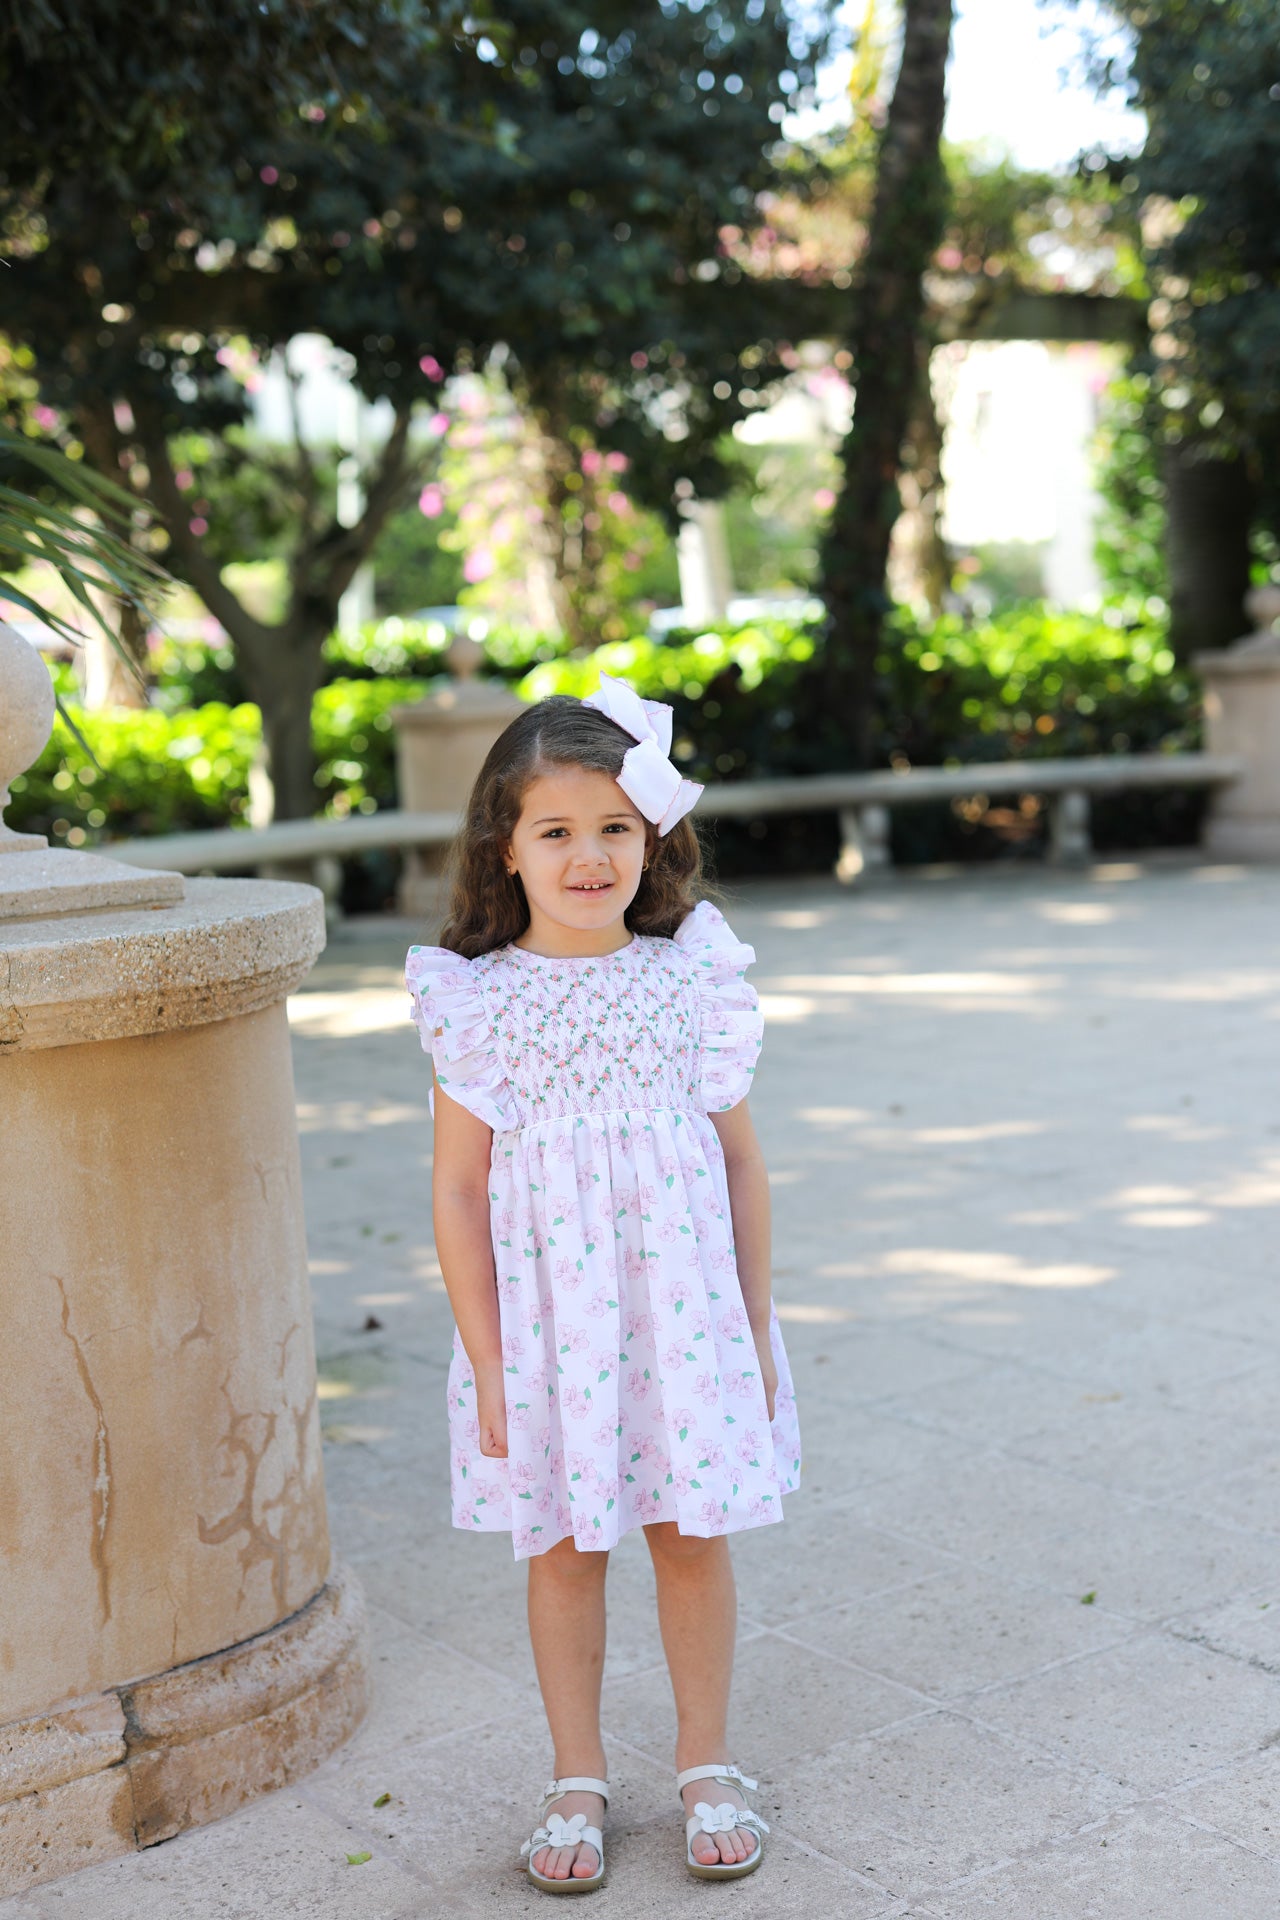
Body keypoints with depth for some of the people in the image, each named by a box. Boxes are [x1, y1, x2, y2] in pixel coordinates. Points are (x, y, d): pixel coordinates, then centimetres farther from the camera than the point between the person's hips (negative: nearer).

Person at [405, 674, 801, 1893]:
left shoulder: (693, 979, -3)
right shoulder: (476, 1002, -8)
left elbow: (740, 1161, 3)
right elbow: (459, 1190, -5)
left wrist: (756, 1325, 3)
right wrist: (485, 1361, -6)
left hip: (684, 1313, 1)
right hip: (545, 1323, -1)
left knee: (693, 1535, 11)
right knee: (563, 1547, 12)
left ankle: (705, 1767, 31)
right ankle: (576, 1780, 30)